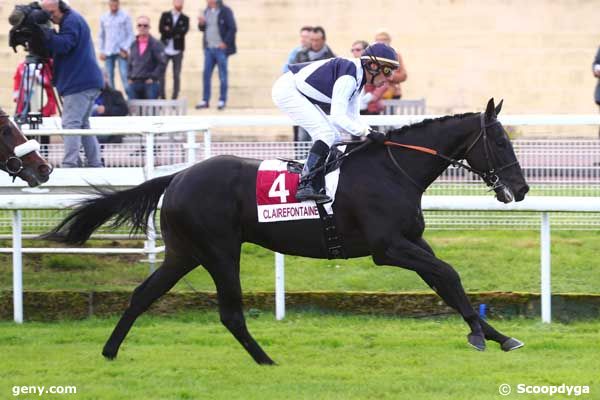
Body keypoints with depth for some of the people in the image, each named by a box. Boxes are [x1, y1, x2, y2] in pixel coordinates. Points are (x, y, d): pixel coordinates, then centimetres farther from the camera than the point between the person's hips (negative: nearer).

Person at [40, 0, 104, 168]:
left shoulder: (71, 21, -8)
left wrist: (45, 34, -28)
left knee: (71, 123, -14)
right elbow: (58, 49, 21)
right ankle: (95, 164, 15)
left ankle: (69, 165, -20)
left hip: (80, 84, -11)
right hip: (88, 83, 11)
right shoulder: (73, 20, 23)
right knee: (82, 124, 15)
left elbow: (63, 45, -22)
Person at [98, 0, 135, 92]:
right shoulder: (103, 18, 10)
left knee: (124, 75, -12)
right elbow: (101, 36, 16)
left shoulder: (125, 16, 0)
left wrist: (125, 49, -10)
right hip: (108, 53, 3)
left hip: (121, 52, -3)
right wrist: (101, 51, 7)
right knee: (109, 77, 2)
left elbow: (130, 34, -1)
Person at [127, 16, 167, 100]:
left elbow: (162, 63, -8)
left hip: (149, 83, -5)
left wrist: (153, 77, -12)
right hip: (134, 83, 5)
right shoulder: (134, 45, 14)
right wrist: (129, 77, 7)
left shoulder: (156, 44, -3)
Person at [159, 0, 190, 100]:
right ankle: (161, 96, 3)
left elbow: (183, 31, -9)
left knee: (176, 75, 1)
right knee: (161, 74, -3)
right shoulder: (165, 16, 7)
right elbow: (161, 29, -6)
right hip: (165, 49, 0)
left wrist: (169, 30, -10)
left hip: (177, 50, 0)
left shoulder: (185, 19, 7)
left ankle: (175, 97, 5)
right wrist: (175, 33, -13)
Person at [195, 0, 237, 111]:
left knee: (222, 76, 1)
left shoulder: (225, 11, -9)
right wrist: (201, 24, -2)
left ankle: (222, 101, 8)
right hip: (209, 48, 6)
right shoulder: (207, 11, 12)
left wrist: (225, 43, -15)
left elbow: (233, 28, -12)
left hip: (221, 48, -6)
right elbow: (203, 29, 20)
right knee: (206, 75, 5)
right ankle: (205, 100, 11)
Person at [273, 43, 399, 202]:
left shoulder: (358, 78, 5)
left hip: (301, 93, 11)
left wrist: (371, 134, -7)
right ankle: (306, 186, -23)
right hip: (287, 90, -11)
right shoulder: (349, 77, -25)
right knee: (326, 133, -18)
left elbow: (352, 118, 8)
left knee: (332, 137, 8)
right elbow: (337, 117, -29)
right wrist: (368, 133, -28)